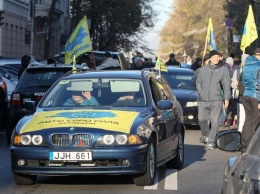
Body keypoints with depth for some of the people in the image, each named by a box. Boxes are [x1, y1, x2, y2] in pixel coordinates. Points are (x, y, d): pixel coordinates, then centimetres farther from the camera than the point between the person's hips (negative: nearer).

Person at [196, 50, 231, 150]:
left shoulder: (223, 69, 0)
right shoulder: (204, 69, 7)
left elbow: (226, 85, 0)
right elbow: (198, 81, 15)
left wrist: (227, 98, -4)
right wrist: (200, 92, 2)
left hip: (216, 100, -3)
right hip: (203, 100, 3)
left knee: (214, 121, -7)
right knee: (202, 119, 7)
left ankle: (210, 141, -2)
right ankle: (205, 134, 34)